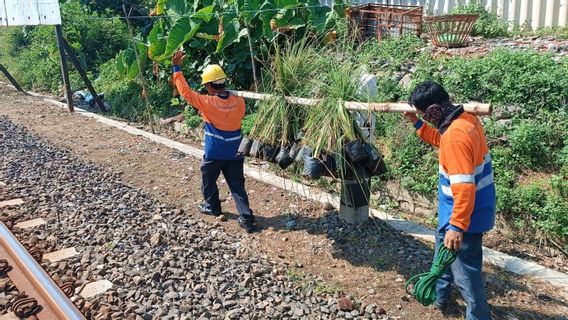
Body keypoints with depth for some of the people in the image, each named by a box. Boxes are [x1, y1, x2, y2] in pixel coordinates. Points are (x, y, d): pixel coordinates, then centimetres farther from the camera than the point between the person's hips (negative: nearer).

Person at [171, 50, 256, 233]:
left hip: (214, 154, -3)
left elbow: (185, 91, -12)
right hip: (234, 154, 3)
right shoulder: (239, 102, -8)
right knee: (237, 185, 7)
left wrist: (177, 68, -6)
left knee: (208, 182, 22)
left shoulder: (207, 103, -21)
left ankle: (212, 207, 41)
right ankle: (247, 218, 2)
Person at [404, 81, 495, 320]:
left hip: (465, 215, -11)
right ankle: (439, 295, 49)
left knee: (465, 270, 2)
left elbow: (464, 186, -33)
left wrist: (457, 226, -31)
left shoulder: (456, 136, -30)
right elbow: (441, 142, 21)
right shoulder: (465, 119, 0)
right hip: (461, 210, 11)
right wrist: (417, 124, 13)